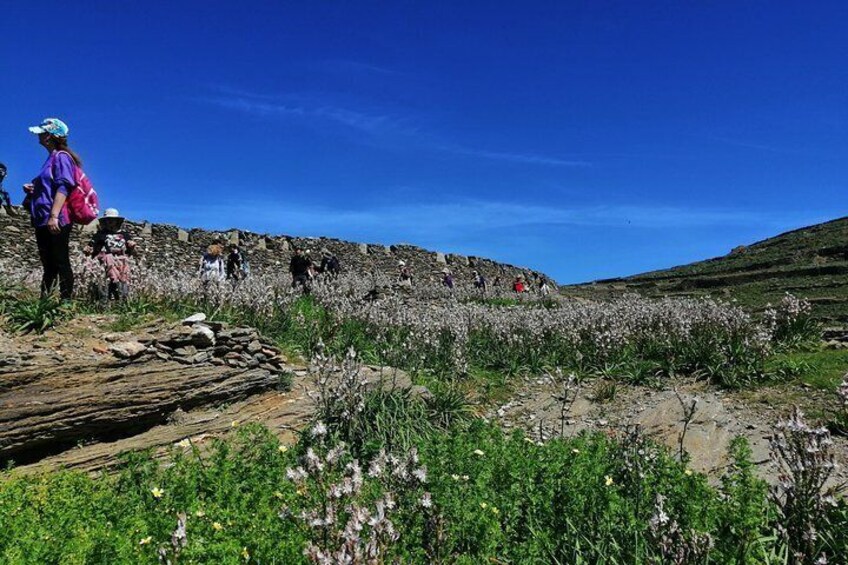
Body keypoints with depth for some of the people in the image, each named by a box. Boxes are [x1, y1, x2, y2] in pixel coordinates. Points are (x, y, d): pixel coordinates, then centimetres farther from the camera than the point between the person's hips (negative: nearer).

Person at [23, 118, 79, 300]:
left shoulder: (61, 157, -6)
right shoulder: (51, 158, 22)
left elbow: (63, 188, -17)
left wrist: (54, 216, -25)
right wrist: (33, 189, 13)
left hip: (56, 221, -9)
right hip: (43, 221, 9)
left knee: (60, 263, -8)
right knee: (49, 265, 9)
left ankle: (66, 301, -7)